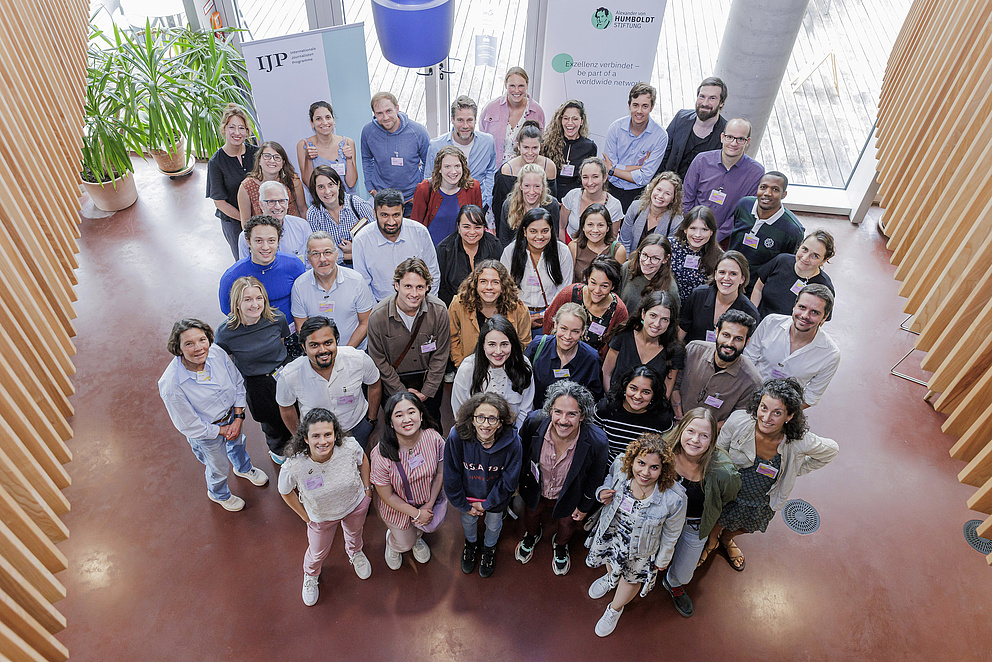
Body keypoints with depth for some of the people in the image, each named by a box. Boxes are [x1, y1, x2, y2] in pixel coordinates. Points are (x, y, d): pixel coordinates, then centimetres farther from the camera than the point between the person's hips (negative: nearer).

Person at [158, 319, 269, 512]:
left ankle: (244, 469, 70)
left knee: (237, 443, 34)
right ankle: (218, 494, 60)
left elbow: (238, 384, -9)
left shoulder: (217, 353, -27)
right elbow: (188, 426, -24)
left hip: (232, 414, 4)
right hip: (207, 431, -4)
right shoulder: (171, 385, -38)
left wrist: (238, 419, -14)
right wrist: (222, 430, -15)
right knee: (219, 467, 23)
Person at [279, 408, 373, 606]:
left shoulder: (350, 447, -36)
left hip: (356, 504, 2)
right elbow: (286, 492, -14)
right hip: (321, 516, -1)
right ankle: (310, 575, 63)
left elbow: (363, 460, -10)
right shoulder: (293, 468, -39)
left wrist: (367, 489, -2)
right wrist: (305, 516, -6)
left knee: (355, 533, 33)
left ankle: (355, 553, 71)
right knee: (318, 552, 25)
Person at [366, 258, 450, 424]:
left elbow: (440, 357, -9)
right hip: (393, 384, -1)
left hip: (430, 383, 1)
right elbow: (379, 360, -10)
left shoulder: (439, 311, -17)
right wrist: (402, 391, -10)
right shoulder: (378, 316, -20)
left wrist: (426, 392, -9)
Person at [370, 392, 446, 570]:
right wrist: (417, 513, -16)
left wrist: (430, 505, -11)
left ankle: (417, 537, 67)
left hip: (428, 501, 2)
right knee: (405, 543, 24)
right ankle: (392, 543, 61)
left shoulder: (434, 438, -28)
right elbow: (387, 495, -22)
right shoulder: (382, 454, -35)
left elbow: (440, 473, -11)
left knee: (428, 526, 30)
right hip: (398, 508, -2)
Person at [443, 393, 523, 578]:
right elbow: (451, 478, -18)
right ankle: (471, 543, 66)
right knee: (468, 520, 30)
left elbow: (508, 481, -17)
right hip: (468, 493, 0)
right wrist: (464, 505, -7)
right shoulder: (456, 439, -35)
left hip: (496, 495, 0)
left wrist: (486, 504, -9)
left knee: (493, 525, 28)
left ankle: (489, 548, 64)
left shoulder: (512, 443, -34)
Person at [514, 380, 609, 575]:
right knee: (532, 515, 33)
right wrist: (516, 479, 4)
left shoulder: (597, 442, -38)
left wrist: (584, 506, -2)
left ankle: (560, 545, 68)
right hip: (536, 490, 1)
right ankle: (532, 535, 70)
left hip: (568, 497, -1)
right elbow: (522, 452, -10)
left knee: (566, 525, 31)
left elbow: (594, 479, -16)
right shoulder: (534, 421, -35)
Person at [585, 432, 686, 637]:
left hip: (639, 547, -2)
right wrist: (602, 492, -24)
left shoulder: (674, 498, -39)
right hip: (611, 531, 3)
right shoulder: (620, 464, -31)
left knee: (632, 579, 28)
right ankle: (611, 578, 73)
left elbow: (671, 534, -18)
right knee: (612, 561, 35)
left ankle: (615, 609, 61)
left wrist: (663, 560, -2)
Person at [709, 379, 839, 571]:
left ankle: (727, 540, 69)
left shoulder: (800, 442, -34)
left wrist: (793, 472, -5)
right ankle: (710, 541, 63)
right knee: (716, 526, 26)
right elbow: (718, 452, -13)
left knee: (745, 528, 34)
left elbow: (831, 451, -10)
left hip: (762, 504, 2)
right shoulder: (738, 421, -34)